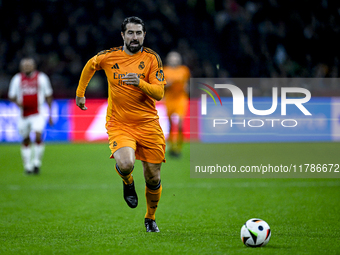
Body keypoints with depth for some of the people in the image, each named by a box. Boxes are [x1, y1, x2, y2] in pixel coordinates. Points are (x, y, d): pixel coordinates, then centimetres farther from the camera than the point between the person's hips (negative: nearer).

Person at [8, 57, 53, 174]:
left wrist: (50, 114, 6)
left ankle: (36, 163, -5)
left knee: (38, 136, -19)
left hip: (37, 114, -2)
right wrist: (18, 102, -14)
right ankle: (27, 166, 20)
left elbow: (48, 96, 7)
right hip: (23, 115, 2)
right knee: (26, 141, 7)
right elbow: (11, 96, 9)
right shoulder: (17, 79, 2)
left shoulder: (41, 78, 0)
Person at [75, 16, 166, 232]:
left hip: (148, 123, 1)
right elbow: (90, 66, 22)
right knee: (125, 164, -29)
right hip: (119, 124, -1)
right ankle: (127, 182, 10)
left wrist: (140, 82, -28)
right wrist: (80, 93, 27)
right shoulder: (109, 57, 0)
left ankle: (151, 219, 31)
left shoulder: (152, 58, -3)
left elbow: (159, 93, -10)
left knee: (153, 178, 3)